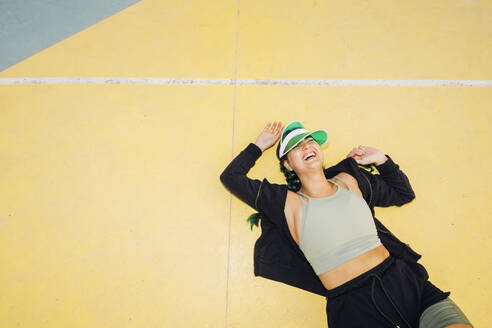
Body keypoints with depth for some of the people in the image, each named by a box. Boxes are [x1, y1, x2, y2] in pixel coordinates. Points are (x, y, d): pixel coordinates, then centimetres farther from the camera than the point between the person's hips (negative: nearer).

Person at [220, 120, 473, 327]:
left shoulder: (349, 180, 14)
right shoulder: (290, 203, 2)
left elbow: (404, 193, 29)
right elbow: (230, 177, 5)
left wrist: (380, 159, 17)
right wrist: (260, 145, 15)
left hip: (405, 281, 3)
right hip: (353, 306, -2)